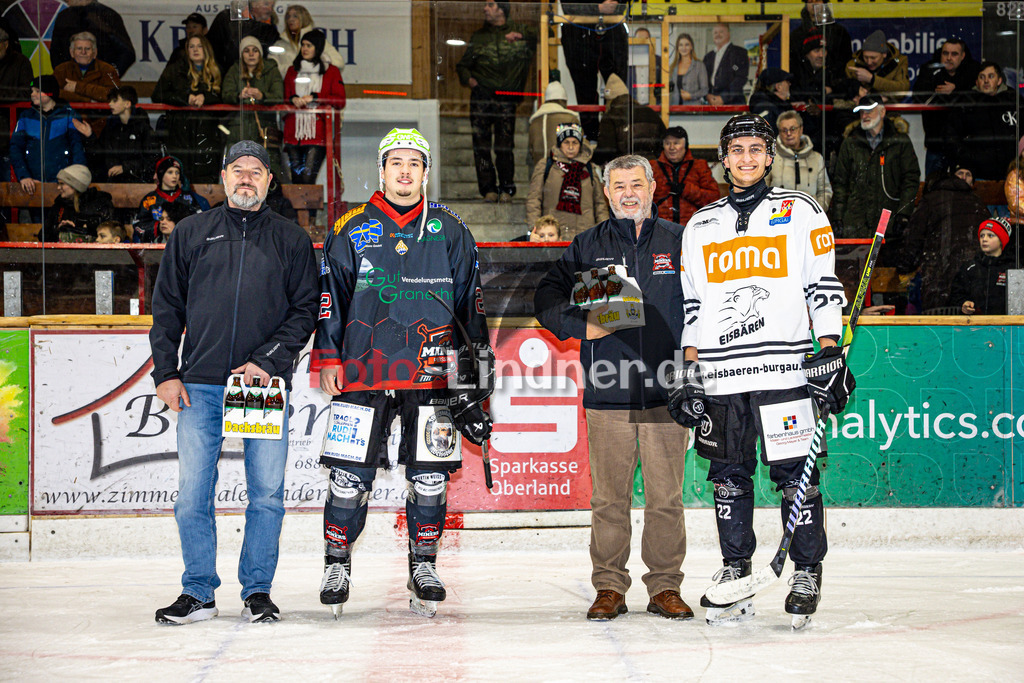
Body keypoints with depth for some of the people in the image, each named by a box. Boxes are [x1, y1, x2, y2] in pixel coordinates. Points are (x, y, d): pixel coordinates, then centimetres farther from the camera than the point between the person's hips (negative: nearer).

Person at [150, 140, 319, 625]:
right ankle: (198, 593, 10)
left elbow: (305, 311, 4)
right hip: (200, 385, 1)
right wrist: (165, 372, 3)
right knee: (192, 493, -1)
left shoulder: (291, 240, 9)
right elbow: (167, 307, 12)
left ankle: (257, 590, 11)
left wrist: (268, 361, -9)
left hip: (266, 384, -1)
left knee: (267, 493, 0)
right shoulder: (191, 234, 11)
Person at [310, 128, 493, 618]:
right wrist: (327, 357, -1)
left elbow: (470, 297, 13)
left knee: (430, 475, 4)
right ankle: (337, 565, 11)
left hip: (431, 373, 1)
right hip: (364, 370, -1)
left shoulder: (450, 232, 8)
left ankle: (424, 568, 17)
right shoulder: (350, 231, 6)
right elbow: (330, 296, 6)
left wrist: (476, 353, 8)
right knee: (351, 476, -2)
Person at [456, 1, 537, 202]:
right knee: (481, 144, -4)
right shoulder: (478, 36, 19)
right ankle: (488, 188, 1)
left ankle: (507, 189, 2)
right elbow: (463, 64, 23)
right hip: (481, 97, 2)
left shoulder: (519, 30, 12)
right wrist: (467, 79, 2)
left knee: (505, 145, -6)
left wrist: (522, 36, -5)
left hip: (507, 98, -2)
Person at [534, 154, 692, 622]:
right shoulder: (588, 247, 9)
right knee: (608, 496, 2)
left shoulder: (679, 242, 7)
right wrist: (582, 325, -4)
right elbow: (547, 298, 13)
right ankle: (609, 587, 11)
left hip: (665, 390, 0)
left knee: (665, 495, 1)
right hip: (607, 391, 1)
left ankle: (666, 586, 10)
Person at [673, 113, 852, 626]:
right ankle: (735, 572, 15)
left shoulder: (800, 213, 5)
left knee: (796, 475, -4)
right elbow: (690, 308, 17)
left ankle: (807, 574, 6)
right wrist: (688, 373, 11)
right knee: (728, 477, 5)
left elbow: (824, 290, 1)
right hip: (719, 378, 4)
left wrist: (831, 357, -7)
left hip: (786, 371, -3)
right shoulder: (700, 226, 15)